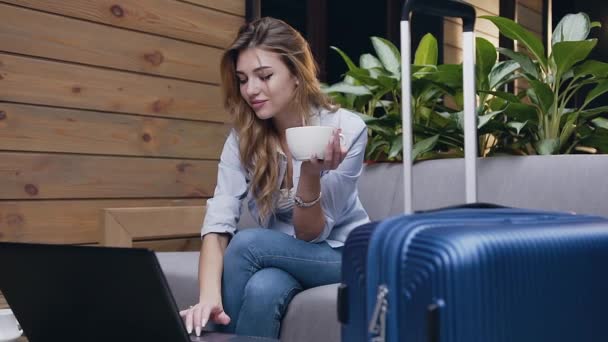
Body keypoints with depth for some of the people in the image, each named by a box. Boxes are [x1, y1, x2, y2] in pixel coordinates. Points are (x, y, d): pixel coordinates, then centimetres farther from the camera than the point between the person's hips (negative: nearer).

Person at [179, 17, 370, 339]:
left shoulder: (346, 130, -19)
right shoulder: (243, 137, -9)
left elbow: (312, 234, -17)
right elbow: (218, 222, -20)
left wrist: (310, 175, -36)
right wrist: (209, 295, -38)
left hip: (343, 253, -2)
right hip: (281, 256, 2)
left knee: (246, 243, -28)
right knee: (262, 289, -33)